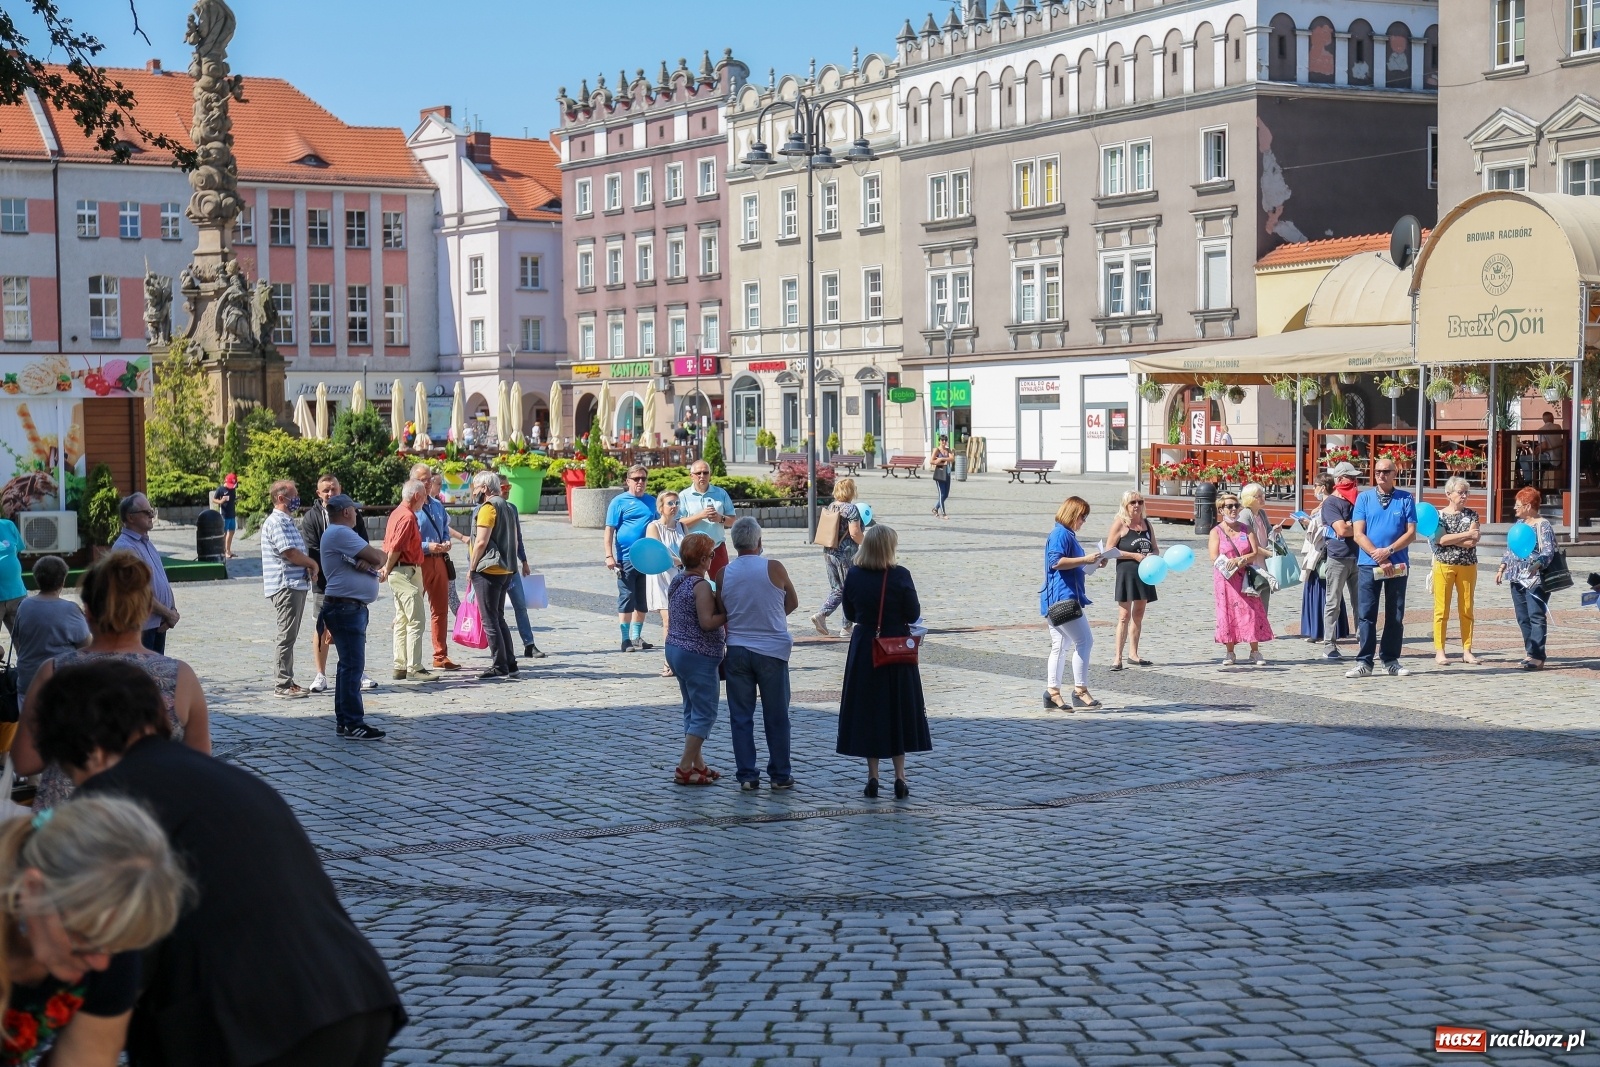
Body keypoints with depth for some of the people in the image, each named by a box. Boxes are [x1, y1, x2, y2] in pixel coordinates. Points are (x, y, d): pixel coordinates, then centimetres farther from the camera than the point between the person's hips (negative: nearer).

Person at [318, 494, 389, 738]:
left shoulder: (343, 533, 20)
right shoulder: (340, 533, -13)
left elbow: (378, 559, 12)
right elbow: (377, 557, -17)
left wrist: (369, 561, -10)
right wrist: (374, 558, 6)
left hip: (353, 608, 11)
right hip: (346, 607, -11)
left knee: (349, 665, 15)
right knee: (353, 665, -10)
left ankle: (344, 720, 21)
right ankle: (353, 724, -9)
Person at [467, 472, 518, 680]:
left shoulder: (488, 507, -12)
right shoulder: (506, 507, 16)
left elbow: (481, 541, -18)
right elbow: (514, 540, 20)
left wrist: (472, 568, -10)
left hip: (488, 570, -9)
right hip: (505, 569, 9)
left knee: (490, 620, -5)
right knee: (498, 618, 15)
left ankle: (500, 666, -6)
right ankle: (510, 664, 15)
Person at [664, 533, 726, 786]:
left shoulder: (677, 583, 9)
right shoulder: (701, 586, -18)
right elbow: (707, 622, -23)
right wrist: (728, 614, -9)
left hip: (674, 649, 9)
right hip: (698, 655, -9)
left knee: (692, 709, 17)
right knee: (705, 713, -2)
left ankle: (697, 763, 22)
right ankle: (684, 768, -5)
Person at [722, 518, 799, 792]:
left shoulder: (724, 574, -2)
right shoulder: (774, 568, -9)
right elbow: (793, 602, 6)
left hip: (737, 650, 2)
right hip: (772, 650, -2)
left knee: (740, 717, 8)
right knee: (776, 718, 7)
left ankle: (747, 776, 7)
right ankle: (780, 776, 12)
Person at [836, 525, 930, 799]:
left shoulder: (853, 576, -6)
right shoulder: (900, 576, -15)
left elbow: (849, 614, 3)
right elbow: (913, 614, -10)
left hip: (864, 650, 2)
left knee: (867, 710, 10)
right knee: (899, 711, 10)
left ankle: (872, 778, 10)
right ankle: (900, 778, 11)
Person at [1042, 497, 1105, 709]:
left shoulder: (1068, 535, 21)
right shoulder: (1060, 534, -11)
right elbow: (1056, 562, -21)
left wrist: (1094, 564, 15)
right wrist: (1085, 559, -20)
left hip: (1060, 600, 11)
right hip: (1063, 598, -11)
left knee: (1060, 646, 11)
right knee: (1084, 641, -11)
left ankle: (1052, 693, 13)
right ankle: (1080, 691, -11)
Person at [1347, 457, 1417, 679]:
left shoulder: (1405, 499, 5)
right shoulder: (1364, 498, 5)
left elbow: (1411, 533, 0)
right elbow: (1359, 534, -2)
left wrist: (1389, 550, -13)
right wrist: (1378, 557, -12)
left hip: (1397, 565, 1)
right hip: (1368, 564, -1)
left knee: (1395, 615, 6)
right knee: (1367, 615, -3)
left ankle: (1391, 660, 13)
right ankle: (1364, 662, -2)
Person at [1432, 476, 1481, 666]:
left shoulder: (1471, 514, 7)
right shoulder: (1438, 515, 2)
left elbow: (1474, 541, -6)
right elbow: (1440, 539, -13)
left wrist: (1449, 539, -10)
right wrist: (1465, 535, -11)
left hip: (1468, 566, 2)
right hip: (1444, 565, -2)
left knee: (1467, 610, 5)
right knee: (1441, 610, -3)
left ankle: (1467, 651, 11)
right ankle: (1439, 652, 0)